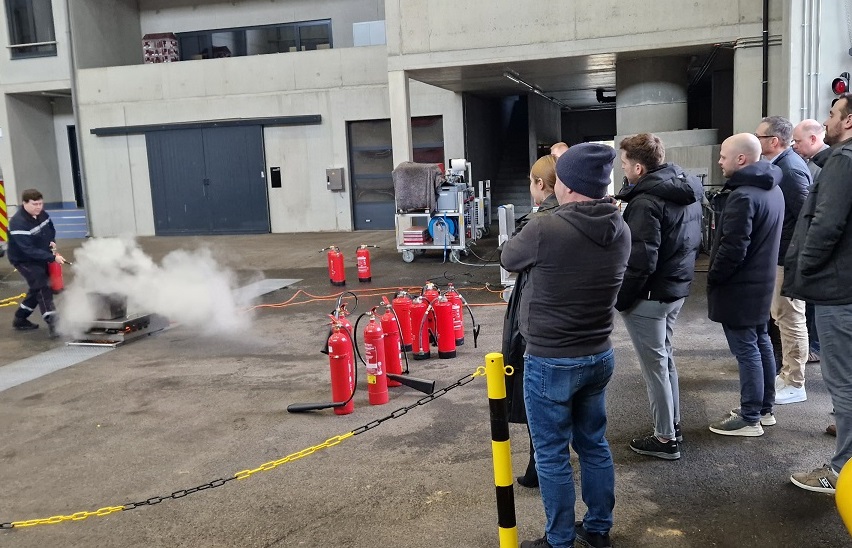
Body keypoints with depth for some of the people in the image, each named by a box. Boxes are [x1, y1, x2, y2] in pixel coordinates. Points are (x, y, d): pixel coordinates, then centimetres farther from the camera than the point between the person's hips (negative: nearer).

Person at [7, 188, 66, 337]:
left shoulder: (42, 214, -6)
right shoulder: (18, 223, -30)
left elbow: (51, 229, 16)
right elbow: (28, 250, -34)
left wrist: (52, 242, -4)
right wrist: (53, 257, -38)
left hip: (40, 258, 8)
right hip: (24, 260, -8)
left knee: (38, 288, 16)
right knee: (42, 287, -20)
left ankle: (20, 319, 34)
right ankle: (53, 323, -23)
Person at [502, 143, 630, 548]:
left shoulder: (544, 230, -23)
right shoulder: (620, 231, -4)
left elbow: (508, 259, -4)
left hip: (551, 363, -6)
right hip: (599, 356, 6)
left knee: (552, 455, 9)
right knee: (594, 444, 21)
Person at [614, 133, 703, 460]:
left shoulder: (646, 201, -23)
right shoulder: (687, 188, 6)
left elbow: (641, 261, -25)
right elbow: (693, 240, 15)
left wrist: (620, 299, -15)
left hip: (650, 294, -9)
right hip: (678, 287, 9)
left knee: (654, 363, 2)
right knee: (664, 356, 22)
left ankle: (666, 439, 13)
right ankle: (672, 424, 34)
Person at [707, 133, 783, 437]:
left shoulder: (743, 196, -23)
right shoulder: (772, 189, 9)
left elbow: (733, 248, -25)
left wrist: (713, 278, -11)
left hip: (738, 286, -10)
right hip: (760, 281, 10)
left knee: (746, 350, -3)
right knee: (760, 344, 17)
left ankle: (750, 419, 6)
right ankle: (764, 408, 28)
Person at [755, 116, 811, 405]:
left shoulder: (791, 170, -20)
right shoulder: (780, 164, 11)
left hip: (788, 257, -10)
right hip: (779, 254, 10)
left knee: (790, 319, -1)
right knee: (781, 316, 17)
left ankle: (795, 384, 9)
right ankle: (787, 374, 29)